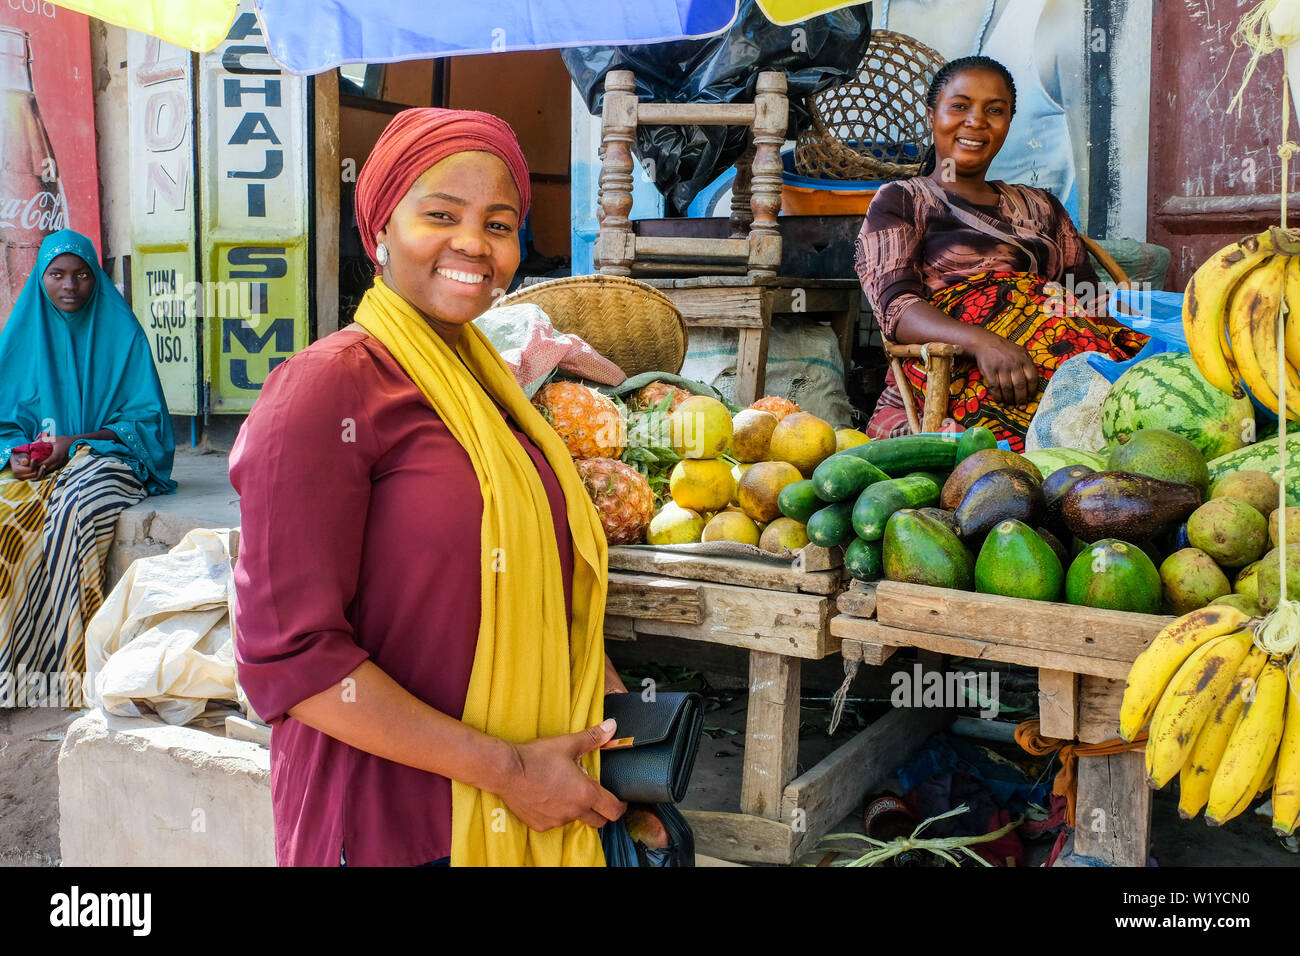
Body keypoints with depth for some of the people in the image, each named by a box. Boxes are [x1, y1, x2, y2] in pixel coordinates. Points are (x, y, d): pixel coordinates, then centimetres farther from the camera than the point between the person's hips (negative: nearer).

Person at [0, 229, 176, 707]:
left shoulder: (121, 333, 2)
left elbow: (146, 419, -1)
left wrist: (74, 442, -13)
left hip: (104, 455, -3)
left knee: (70, 511, -35)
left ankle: (56, 668, -29)